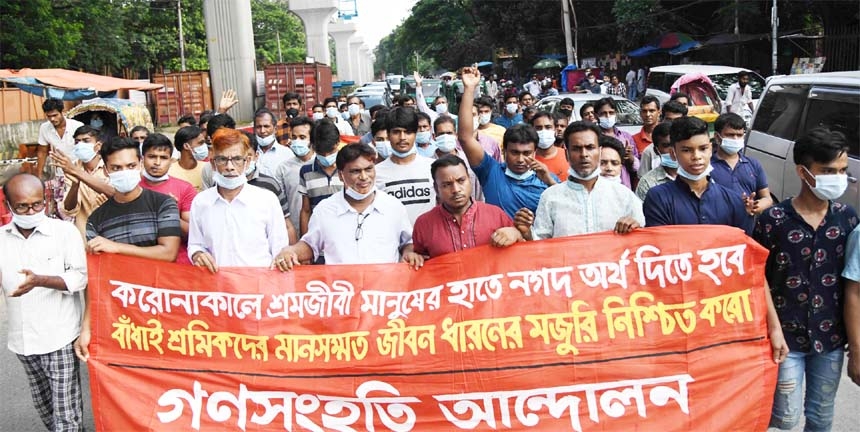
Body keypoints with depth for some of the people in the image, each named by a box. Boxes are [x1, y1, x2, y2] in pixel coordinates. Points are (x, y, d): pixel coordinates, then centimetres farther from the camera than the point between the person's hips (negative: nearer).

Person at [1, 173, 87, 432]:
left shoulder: (65, 231, -8)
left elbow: (80, 278, -12)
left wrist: (39, 280, -28)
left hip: (60, 338, -5)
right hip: (22, 340, 5)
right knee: (44, 409, 20)